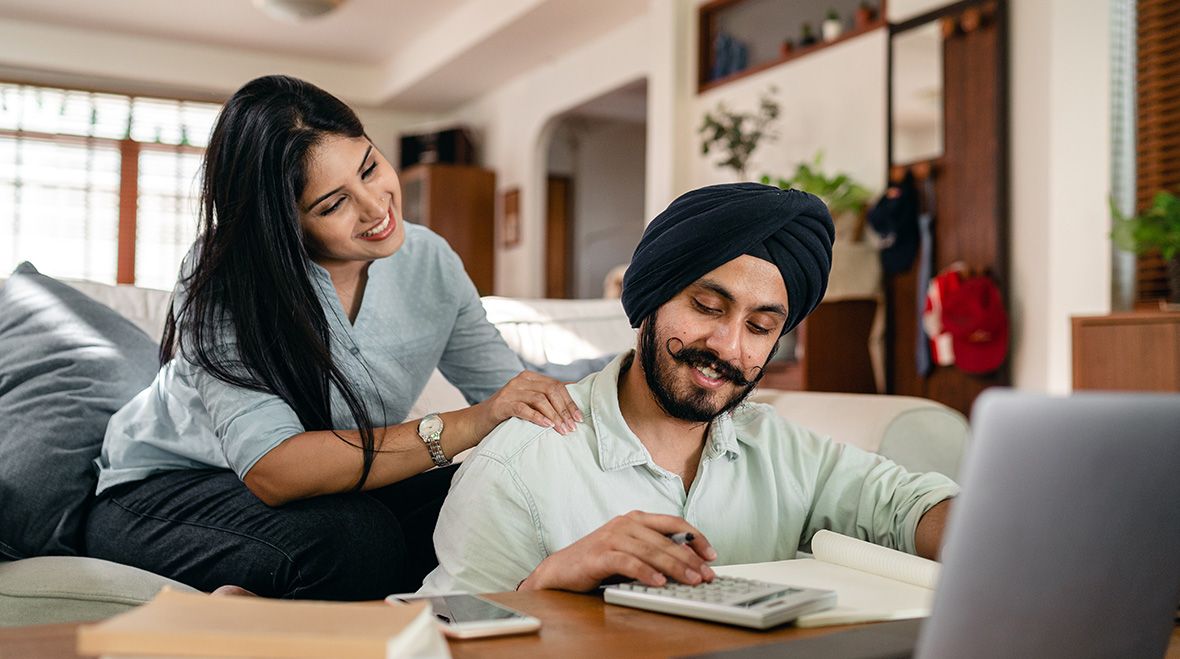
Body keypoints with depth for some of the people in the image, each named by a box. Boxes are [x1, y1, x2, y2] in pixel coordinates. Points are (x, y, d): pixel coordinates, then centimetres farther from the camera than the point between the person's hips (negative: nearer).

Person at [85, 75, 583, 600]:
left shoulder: (428, 263, -7)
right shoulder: (223, 280, -23)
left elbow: (508, 384, -1)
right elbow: (273, 470, -34)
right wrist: (465, 427, -40)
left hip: (337, 492, 6)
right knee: (355, 538, -36)